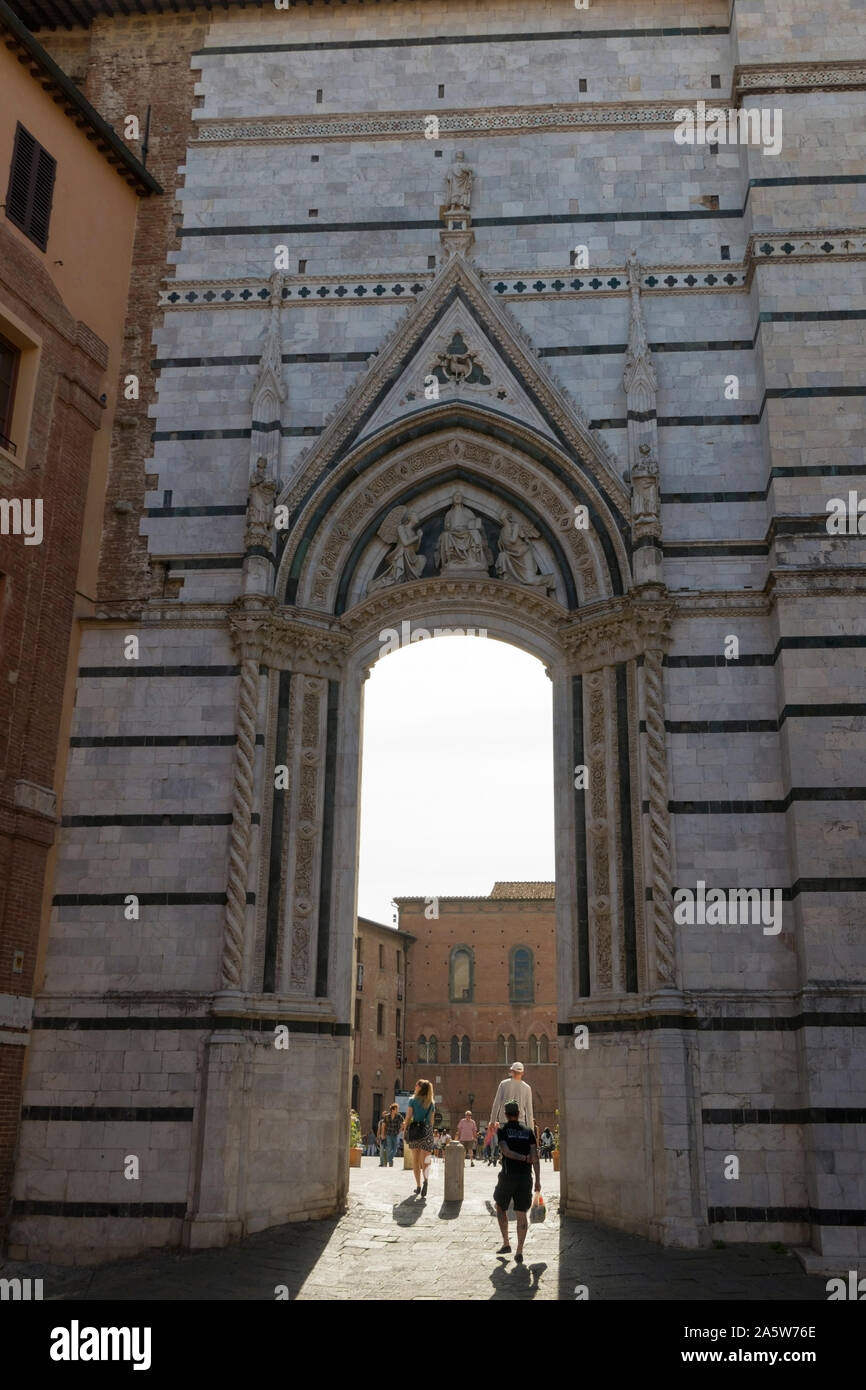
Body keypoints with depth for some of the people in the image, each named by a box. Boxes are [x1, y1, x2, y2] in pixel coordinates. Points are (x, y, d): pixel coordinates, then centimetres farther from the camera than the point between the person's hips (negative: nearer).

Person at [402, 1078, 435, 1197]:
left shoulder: (413, 1100, -1)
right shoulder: (430, 1103, 10)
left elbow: (408, 1117, -4)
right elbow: (431, 1120, 12)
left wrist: (404, 1131, 4)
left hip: (414, 1129, -2)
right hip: (427, 1130, 2)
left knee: (415, 1160, 10)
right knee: (424, 1160, -2)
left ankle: (418, 1185, 11)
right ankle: (425, 1178, -30)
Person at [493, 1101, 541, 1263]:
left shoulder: (502, 1130, 0)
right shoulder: (528, 1131, 7)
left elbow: (506, 1151, -15)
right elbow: (535, 1157, 1)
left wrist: (524, 1158, -7)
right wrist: (538, 1181, 2)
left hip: (508, 1175, -2)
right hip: (525, 1177, 2)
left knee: (501, 1207, 19)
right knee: (521, 1214, 6)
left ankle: (506, 1244, 18)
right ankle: (519, 1252, 3)